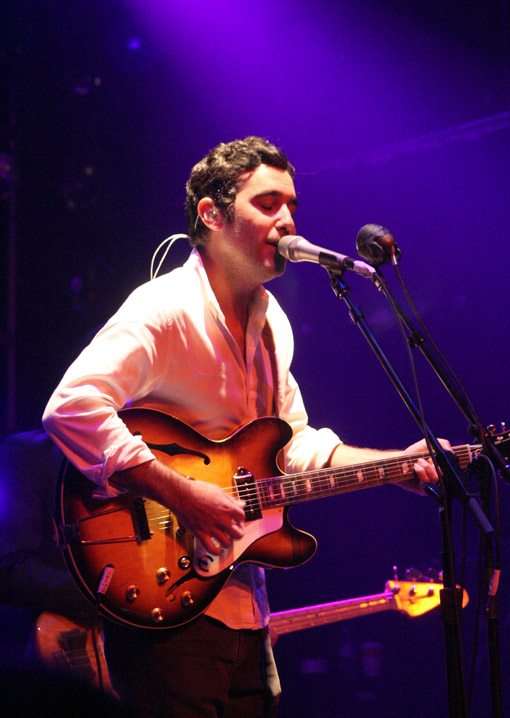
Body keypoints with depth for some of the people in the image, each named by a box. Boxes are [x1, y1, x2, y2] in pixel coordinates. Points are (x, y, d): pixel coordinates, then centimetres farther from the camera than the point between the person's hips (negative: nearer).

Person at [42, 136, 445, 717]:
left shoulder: (271, 324, 14)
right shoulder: (164, 309, -14)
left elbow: (295, 448, 22)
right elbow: (70, 408, -28)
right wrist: (184, 496, -28)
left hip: (243, 604, 9)